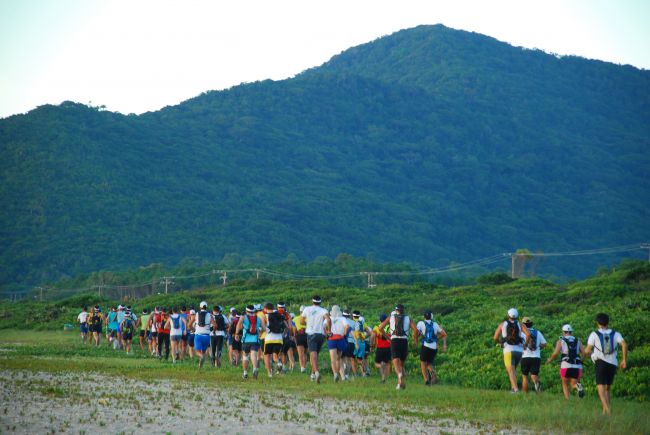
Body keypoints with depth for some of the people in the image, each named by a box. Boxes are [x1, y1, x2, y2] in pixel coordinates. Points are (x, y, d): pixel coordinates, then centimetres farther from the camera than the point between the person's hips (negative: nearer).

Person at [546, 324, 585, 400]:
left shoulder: (561, 341, 7)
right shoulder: (577, 341, 15)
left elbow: (555, 353, -7)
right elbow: (584, 353, 6)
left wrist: (550, 360, 12)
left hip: (566, 366, -2)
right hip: (577, 367, 2)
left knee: (565, 385, 19)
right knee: (573, 384, 14)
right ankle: (578, 386, -22)